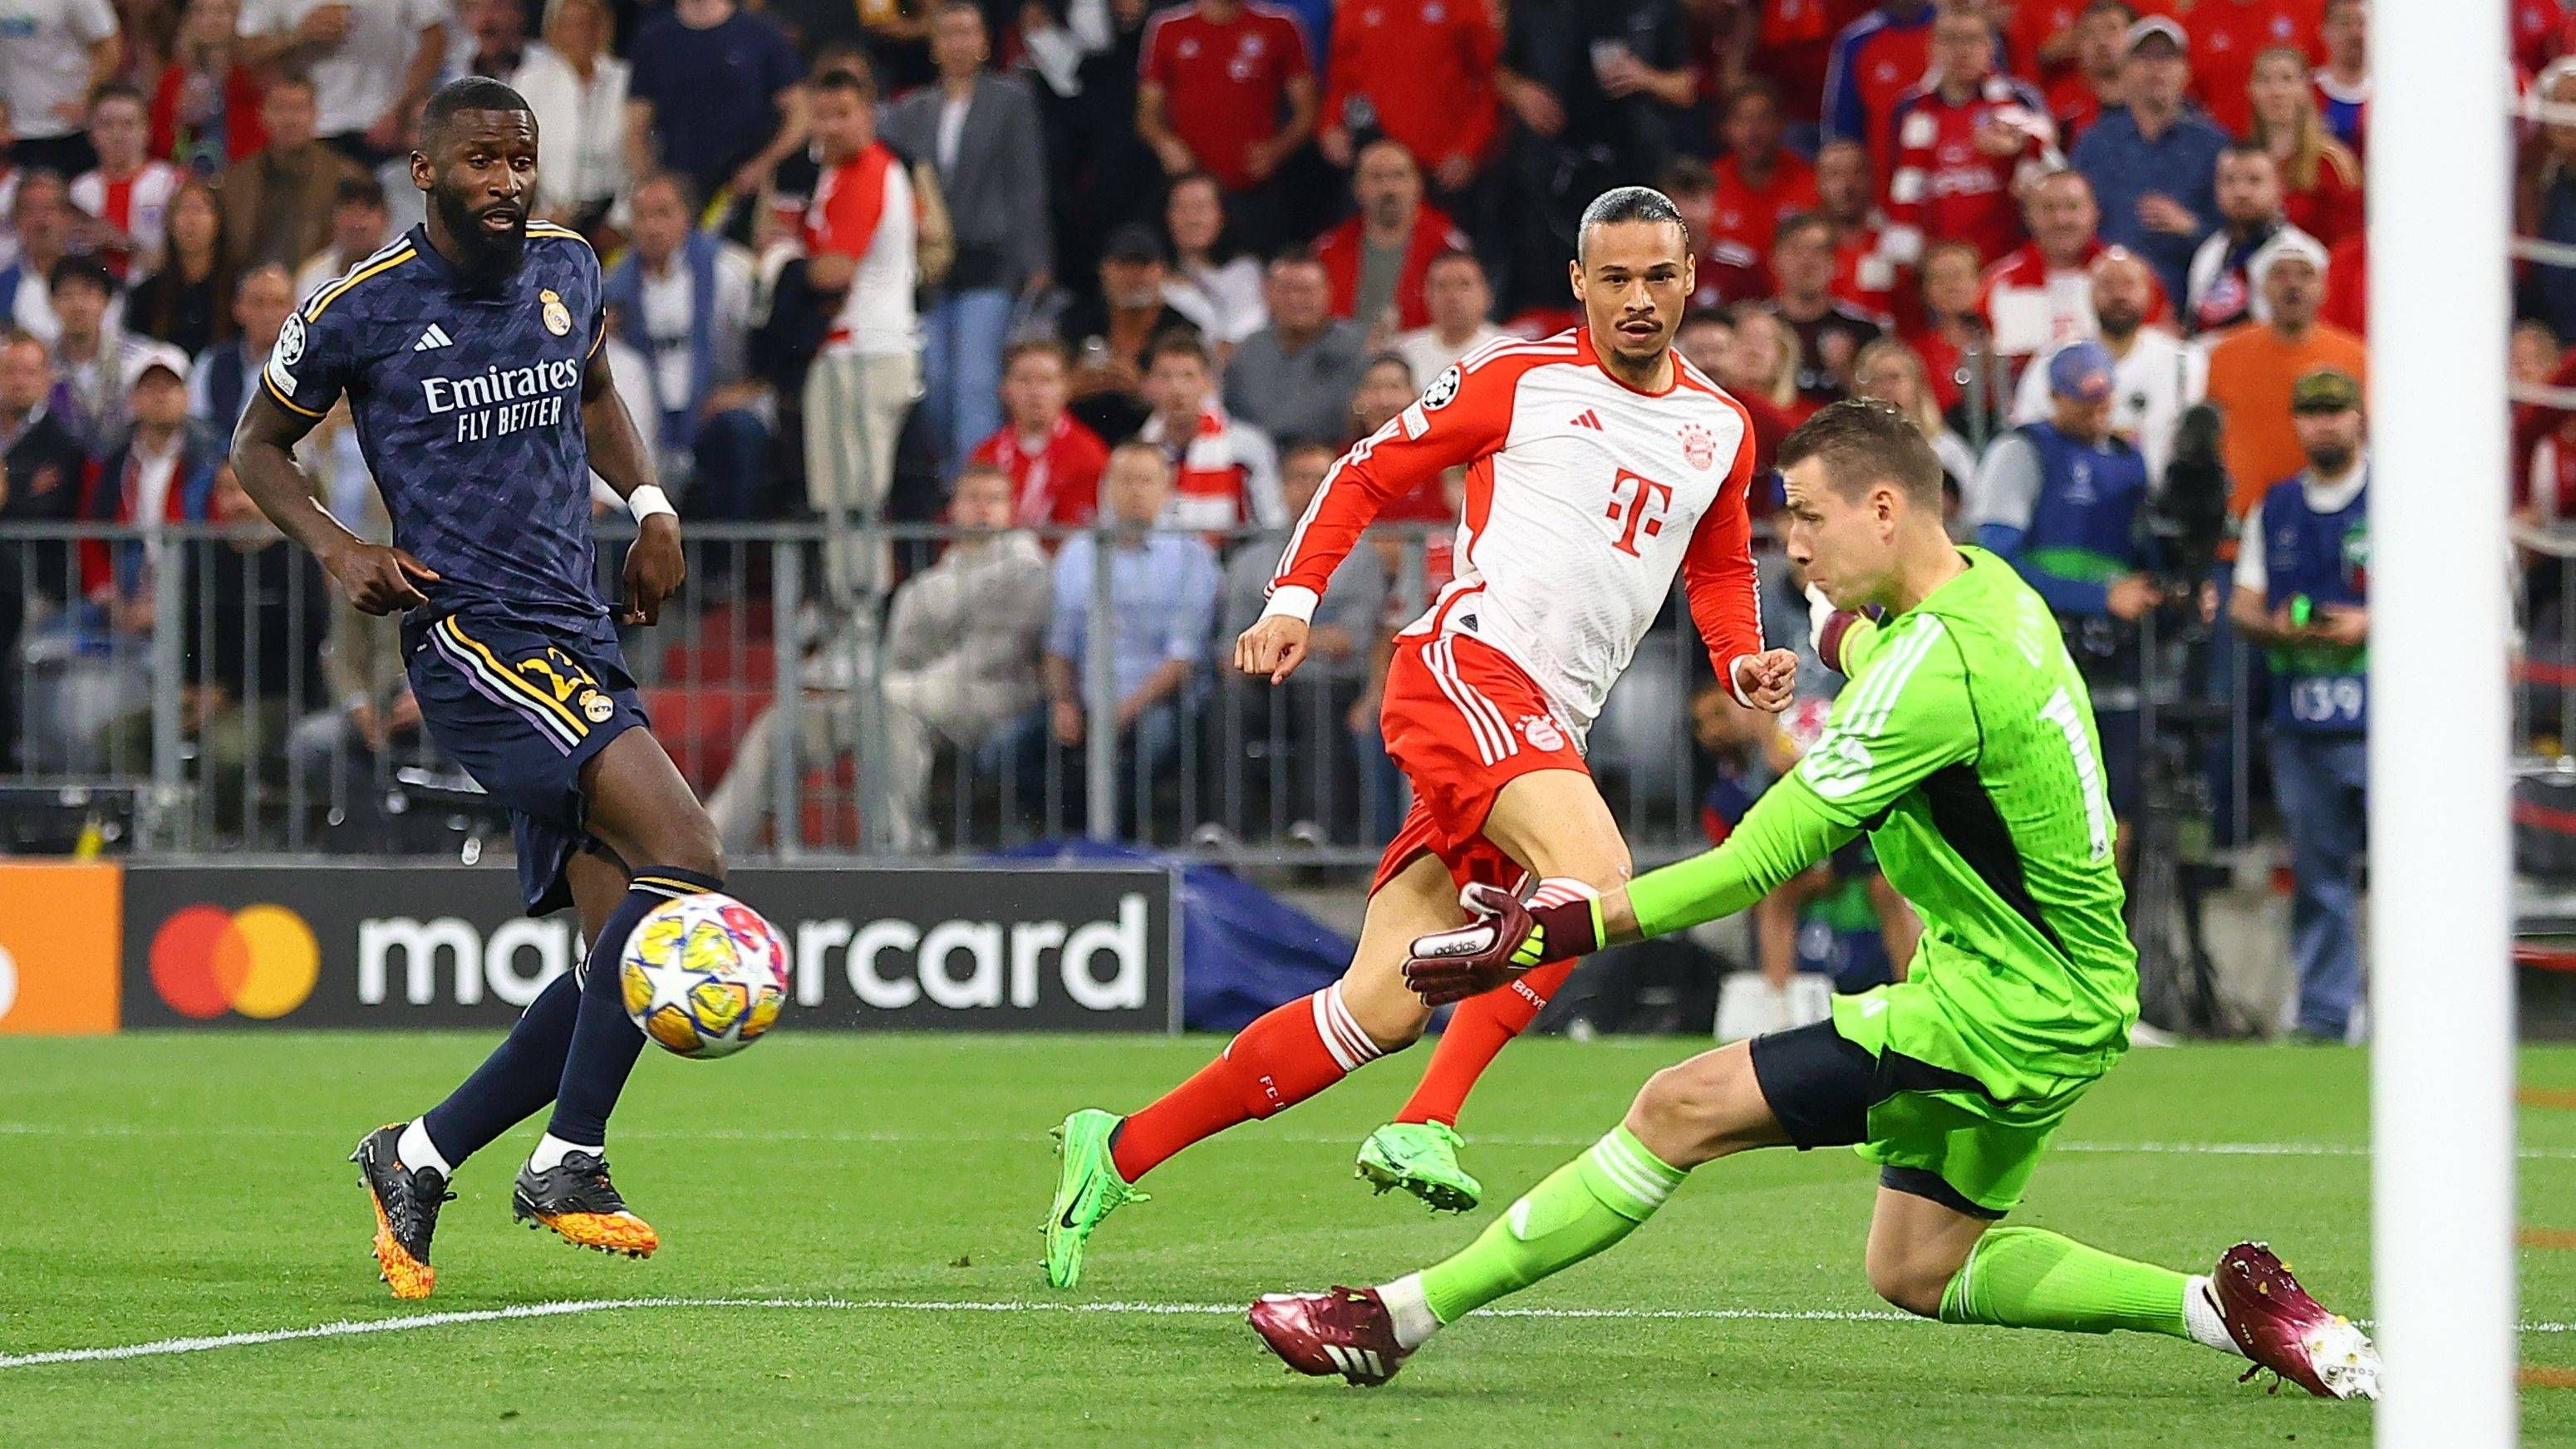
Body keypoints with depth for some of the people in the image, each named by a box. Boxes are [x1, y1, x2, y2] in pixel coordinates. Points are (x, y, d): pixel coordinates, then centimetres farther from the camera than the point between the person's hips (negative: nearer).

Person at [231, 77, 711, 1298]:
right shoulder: (355, 311, -5)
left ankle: (418, 1157, 15)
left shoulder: (567, 271, 10)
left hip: (580, 639, 7)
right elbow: (259, 443, 10)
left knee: (622, 956, 2)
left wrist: (650, 503, 13)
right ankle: (567, 1163, -20)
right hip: (474, 636, -7)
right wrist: (336, 548, -7)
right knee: (684, 861, -24)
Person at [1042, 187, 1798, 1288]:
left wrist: (1743, 664, 13)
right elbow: (1368, 475, 8)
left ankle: (1118, 1151, 8)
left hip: (1548, 730, 6)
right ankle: (1425, 1125, -29)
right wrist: (1295, 595, -4)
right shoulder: (1519, 380, 2)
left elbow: (1718, 571, 32)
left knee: (1382, 1009, -1)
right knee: (1595, 872, -32)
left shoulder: (1720, 430, 18)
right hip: (1466, 663, -6)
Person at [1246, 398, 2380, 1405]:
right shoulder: (1987, 587, 5)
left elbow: (1760, 859, -24)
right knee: (1918, 1273, 17)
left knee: (1685, 1109, -13)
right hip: (2057, 1000, 10)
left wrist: (1548, 932, -23)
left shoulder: (1936, 668, -23)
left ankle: (1399, 1317, -12)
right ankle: (2220, 1303, 11)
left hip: (2005, 1012, -10)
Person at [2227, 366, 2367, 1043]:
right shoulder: (2273, 510, 15)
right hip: (2300, 720, 4)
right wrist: (2276, 627, -7)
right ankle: (2323, 1013, 11)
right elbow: (2242, 607, 15)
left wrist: (2369, 625, -15)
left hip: (2383, 716, -4)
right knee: (2317, 872, 6)